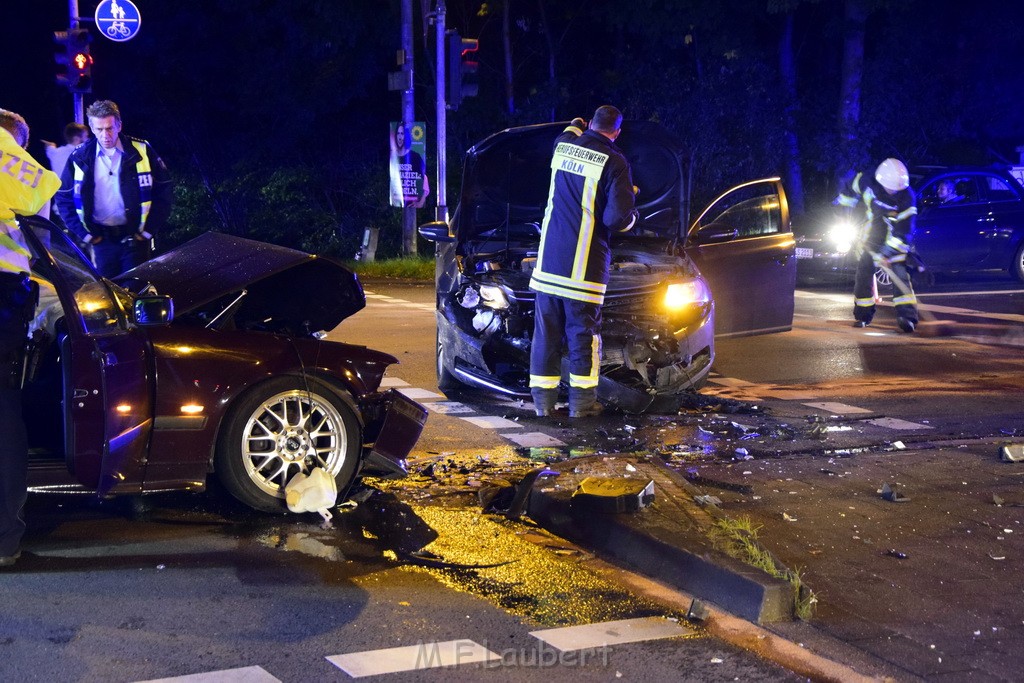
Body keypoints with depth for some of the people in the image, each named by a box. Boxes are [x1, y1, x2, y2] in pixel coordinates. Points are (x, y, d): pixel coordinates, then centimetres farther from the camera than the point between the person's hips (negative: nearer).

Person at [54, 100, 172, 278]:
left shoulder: (141, 152, -3)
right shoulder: (79, 158, 1)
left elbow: (163, 191, 0)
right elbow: (64, 198, 8)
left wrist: (148, 230, -4)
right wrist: (85, 233, 0)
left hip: (136, 237, -1)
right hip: (102, 240, 2)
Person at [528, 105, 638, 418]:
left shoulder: (562, 146, 8)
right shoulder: (614, 163, -9)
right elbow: (617, 218, -14)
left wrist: (576, 126, 56)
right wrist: (632, 215, 9)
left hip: (548, 260, 5)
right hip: (584, 263, -4)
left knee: (546, 330, 8)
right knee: (583, 332, 3)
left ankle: (543, 398, 10)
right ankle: (581, 400, 5)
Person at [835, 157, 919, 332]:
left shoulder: (907, 198, -25)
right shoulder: (867, 183, -19)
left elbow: (903, 230, -24)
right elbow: (851, 188, 5)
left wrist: (888, 251, -30)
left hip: (894, 240, -3)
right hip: (871, 236, 3)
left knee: (899, 274, -17)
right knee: (863, 273, 7)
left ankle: (907, 316, -21)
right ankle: (862, 315, 23)